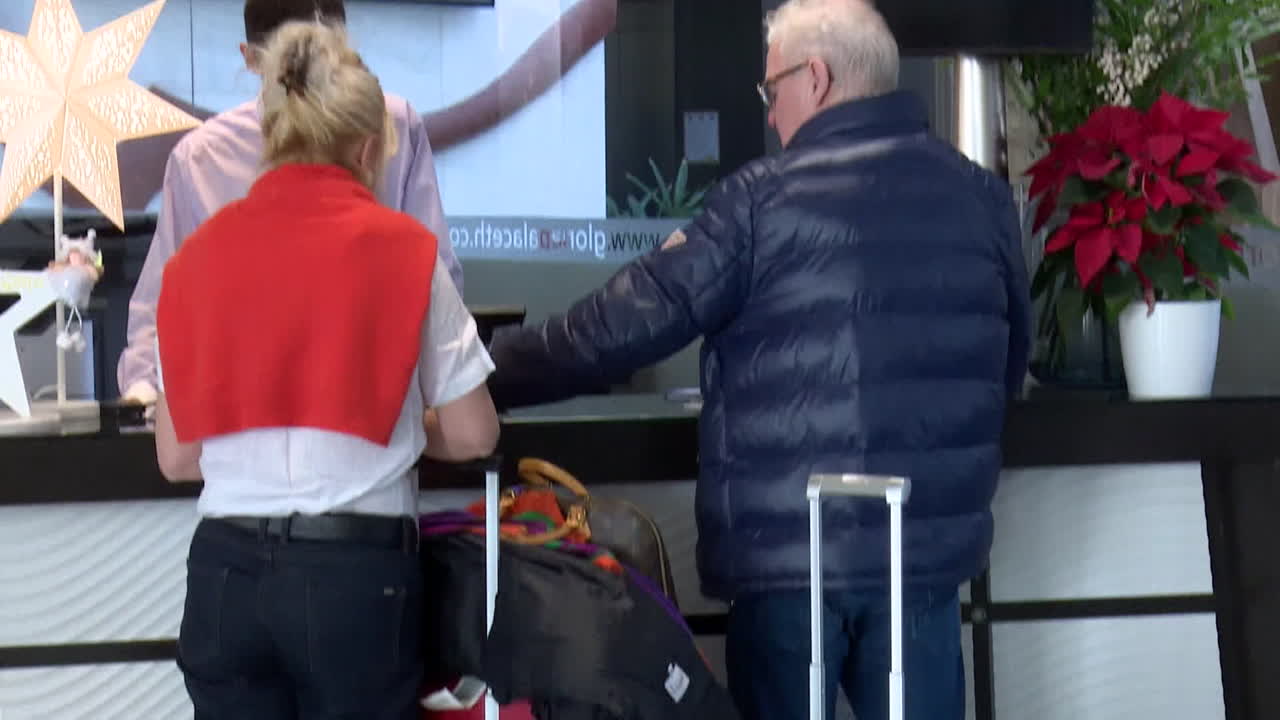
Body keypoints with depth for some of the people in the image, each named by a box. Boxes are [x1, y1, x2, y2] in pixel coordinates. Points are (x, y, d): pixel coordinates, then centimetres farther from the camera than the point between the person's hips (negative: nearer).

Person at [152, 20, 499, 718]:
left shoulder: (197, 255, 4)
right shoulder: (402, 247, -4)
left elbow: (175, 456, 7)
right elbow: (472, 435, 0)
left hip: (224, 572, 3)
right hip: (355, 571, -3)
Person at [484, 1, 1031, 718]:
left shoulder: (767, 198, -8)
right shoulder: (982, 197, 5)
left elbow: (619, 329, -8)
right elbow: (1007, 367, 14)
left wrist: (482, 374, 5)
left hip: (783, 554, -3)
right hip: (930, 551, 3)